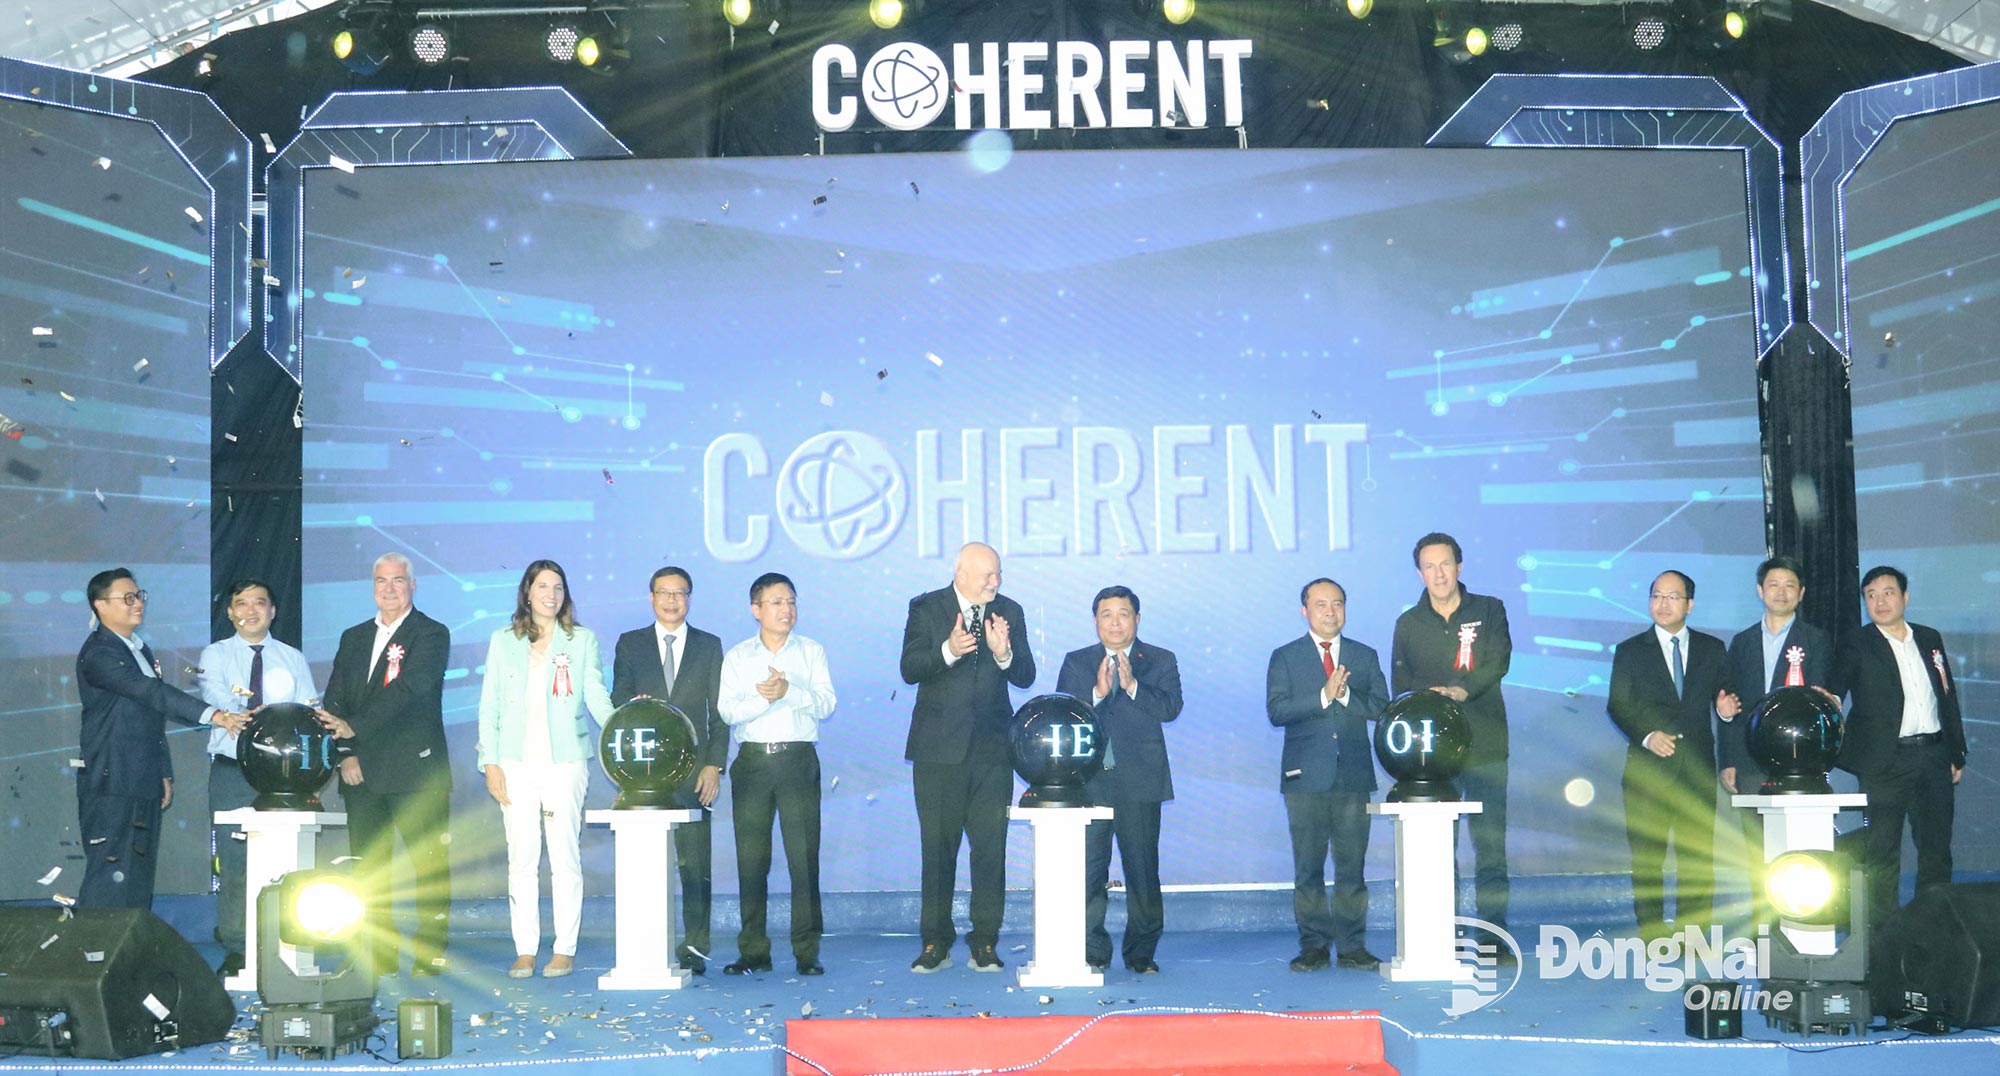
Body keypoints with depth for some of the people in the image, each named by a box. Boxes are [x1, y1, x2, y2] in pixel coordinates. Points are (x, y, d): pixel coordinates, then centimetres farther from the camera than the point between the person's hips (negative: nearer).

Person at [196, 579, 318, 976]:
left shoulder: (293, 659, 13)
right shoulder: (215, 655, 9)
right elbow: (215, 697, -11)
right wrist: (235, 716, -33)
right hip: (232, 769, -1)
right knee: (233, 860, -4)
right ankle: (235, 951, 3)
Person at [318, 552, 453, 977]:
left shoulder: (431, 635, -2)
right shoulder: (353, 638, 16)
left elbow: (408, 690, -16)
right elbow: (334, 702, 11)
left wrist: (354, 727, -24)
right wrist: (345, 754, -4)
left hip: (416, 769, -5)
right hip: (362, 772, 5)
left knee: (430, 864, -3)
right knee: (368, 866, 6)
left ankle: (430, 955, 4)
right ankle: (379, 956, 13)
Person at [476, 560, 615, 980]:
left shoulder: (582, 640, 9)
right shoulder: (503, 641, 12)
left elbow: (596, 697, 2)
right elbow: (489, 706, 10)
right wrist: (490, 763, 1)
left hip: (565, 761, -1)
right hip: (516, 763, 1)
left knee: (565, 857, -1)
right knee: (521, 859, 1)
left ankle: (565, 950, 6)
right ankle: (525, 951, 8)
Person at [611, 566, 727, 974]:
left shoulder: (709, 646, 11)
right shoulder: (630, 644, 12)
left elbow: (719, 712, 8)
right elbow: (617, 703, 8)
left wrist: (714, 765, -1)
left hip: (692, 770, 0)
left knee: (695, 862, -2)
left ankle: (695, 947, 2)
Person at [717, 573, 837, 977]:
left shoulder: (812, 652, 10)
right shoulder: (737, 657, 11)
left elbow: (826, 704, -2)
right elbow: (727, 710, -1)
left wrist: (789, 691, -17)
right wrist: (762, 697, -17)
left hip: (798, 759, -1)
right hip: (752, 761, 1)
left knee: (804, 856, -5)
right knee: (751, 858, 2)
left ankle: (807, 951, 0)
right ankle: (753, 951, 9)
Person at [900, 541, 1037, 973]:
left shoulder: (1009, 612, 8)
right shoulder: (926, 609, 1)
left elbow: (1025, 677, 2)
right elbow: (909, 669, -10)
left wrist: (1003, 652, -18)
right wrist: (948, 651, -27)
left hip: (992, 748, 2)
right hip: (939, 748, -2)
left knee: (991, 847, 0)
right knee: (938, 846, 3)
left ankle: (985, 944, 7)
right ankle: (936, 943, 11)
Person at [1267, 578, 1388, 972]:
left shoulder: (1365, 656, 13)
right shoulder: (1285, 657, 6)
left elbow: (1381, 707, 4)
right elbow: (1277, 711, -7)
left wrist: (1346, 695, -11)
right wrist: (1324, 696, -16)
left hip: (1353, 776, 1)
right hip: (1306, 776, -1)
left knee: (1352, 866, 2)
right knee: (1308, 868, 1)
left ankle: (1352, 947, 8)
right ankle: (1314, 947, 7)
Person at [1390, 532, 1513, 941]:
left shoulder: (1489, 611, 7)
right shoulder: (1408, 624, 11)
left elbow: (1498, 662, -8)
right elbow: (1399, 691, 12)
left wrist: (1461, 690, -25)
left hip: (1485, 747, -1)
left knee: (1491, 845, -3)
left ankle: (1494, 939, 2)